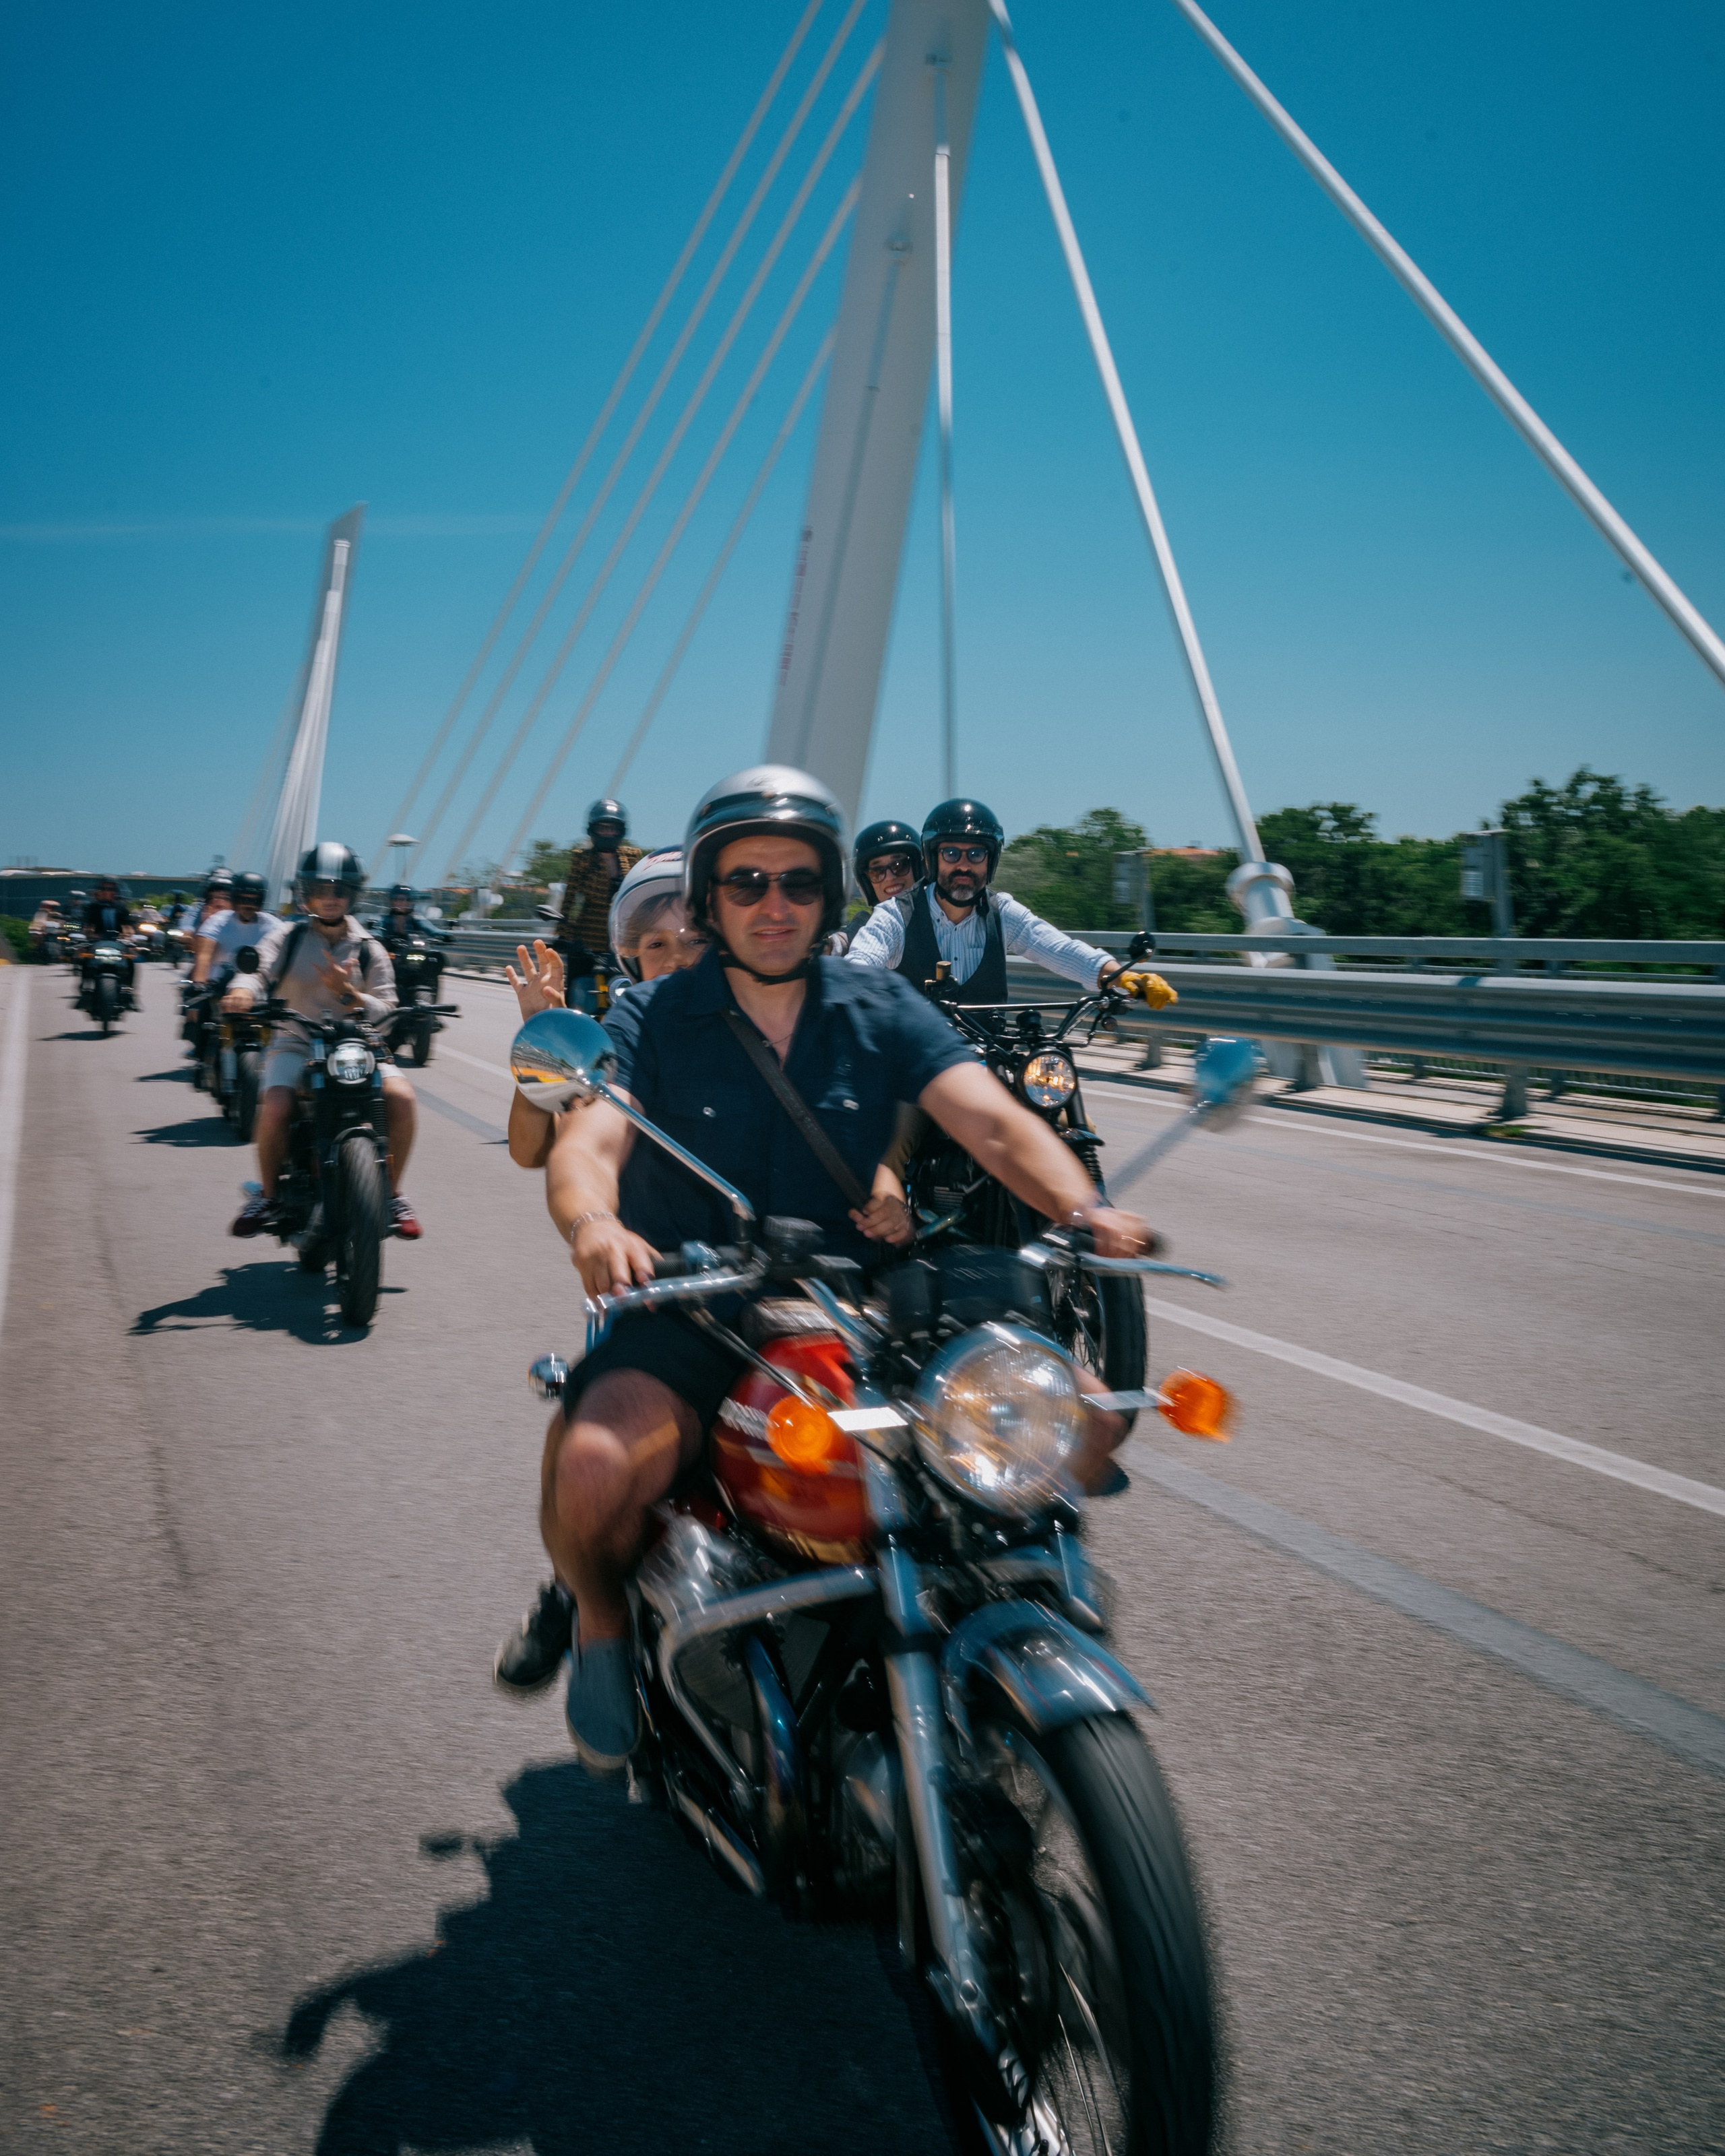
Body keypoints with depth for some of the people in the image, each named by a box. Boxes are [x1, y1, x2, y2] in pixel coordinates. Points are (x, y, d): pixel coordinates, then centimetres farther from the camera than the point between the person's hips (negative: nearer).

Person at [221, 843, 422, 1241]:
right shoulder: (288, 937, 6)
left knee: (401, 1097, -25)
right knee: (275, 1107, -30)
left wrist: (348, 993, -20)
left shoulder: (369, 950, 8)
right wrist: (242, 991, -36)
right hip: (296, 1043, -1)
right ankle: (267, 1194, -3)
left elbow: (385, 1011, 0)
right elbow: (257, 969, -12)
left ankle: (391, 1195, -5)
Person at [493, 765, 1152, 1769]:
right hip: (689, 1322, -2)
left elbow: (994, 1120, -7)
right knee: (592, 1471, -32)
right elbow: (587, 1139, -15)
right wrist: (594, 1226, -40)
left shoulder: (883, 1008, 6)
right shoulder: (653, 1018, 1)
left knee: (1084, 1411, -14)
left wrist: (1082, 1208, -27)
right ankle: (604, 1617, 5)